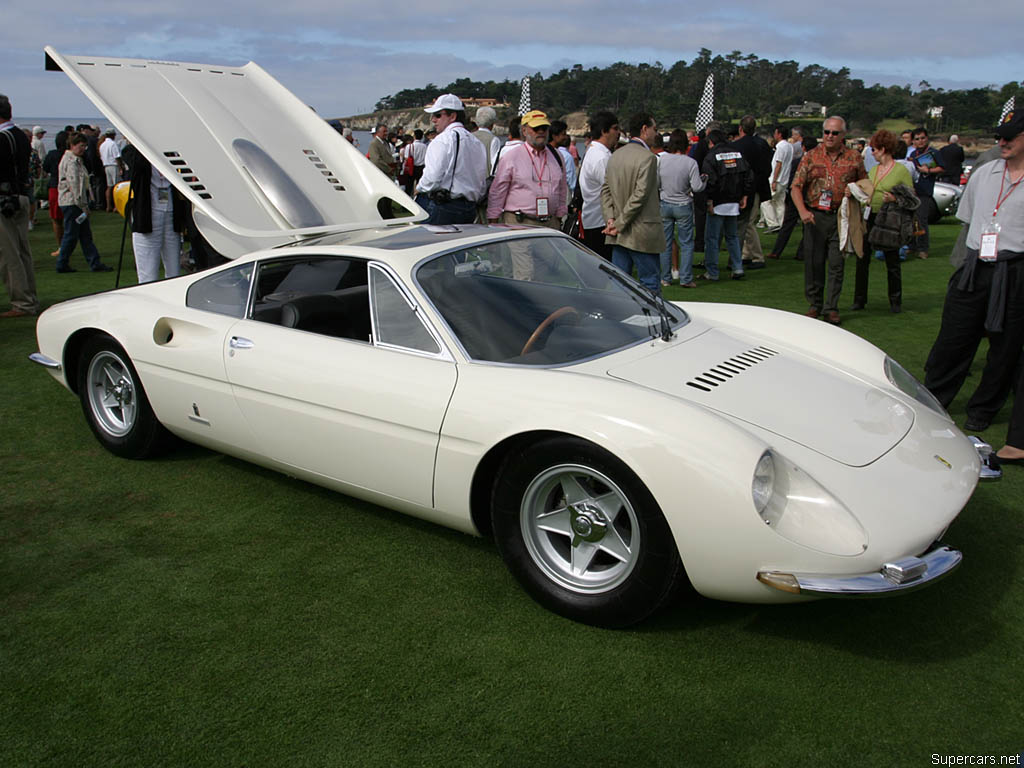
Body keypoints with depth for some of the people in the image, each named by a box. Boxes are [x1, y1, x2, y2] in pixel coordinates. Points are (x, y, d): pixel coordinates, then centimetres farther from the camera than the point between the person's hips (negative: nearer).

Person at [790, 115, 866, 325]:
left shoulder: (853, 158, 6)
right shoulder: (811, 156, 5)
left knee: (836, 264, 0)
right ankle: (815, 304, 17)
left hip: (841, 217, 0)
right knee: (813, 262, 4)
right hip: (815, 216, 0)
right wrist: (802, 211, -13)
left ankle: (831, 308, 7)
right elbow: (796, 187, 1)